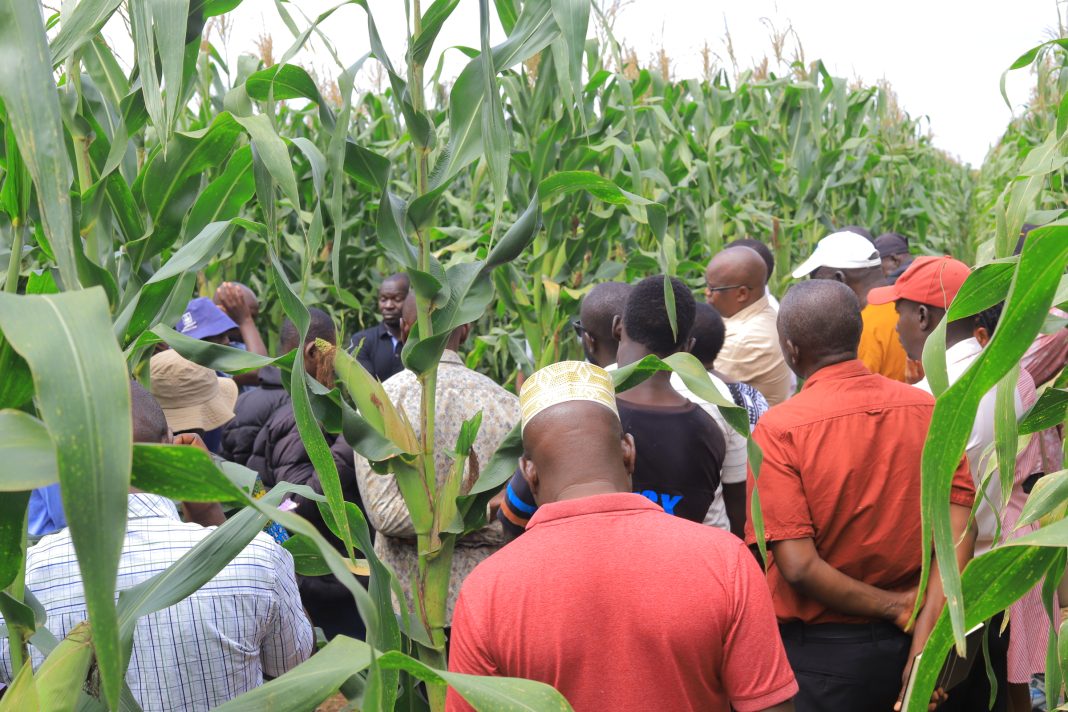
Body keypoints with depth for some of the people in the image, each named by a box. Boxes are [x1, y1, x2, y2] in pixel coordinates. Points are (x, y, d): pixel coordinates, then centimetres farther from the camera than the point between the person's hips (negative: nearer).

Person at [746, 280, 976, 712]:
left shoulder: (779, 429, -16)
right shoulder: (929, 410, -5)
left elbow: (797, 566, -22)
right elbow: (957, 536, -9)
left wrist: (894, 607, -11)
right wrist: (924, 648, -11)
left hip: (822, 654, -4)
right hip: (905, 645, 4)